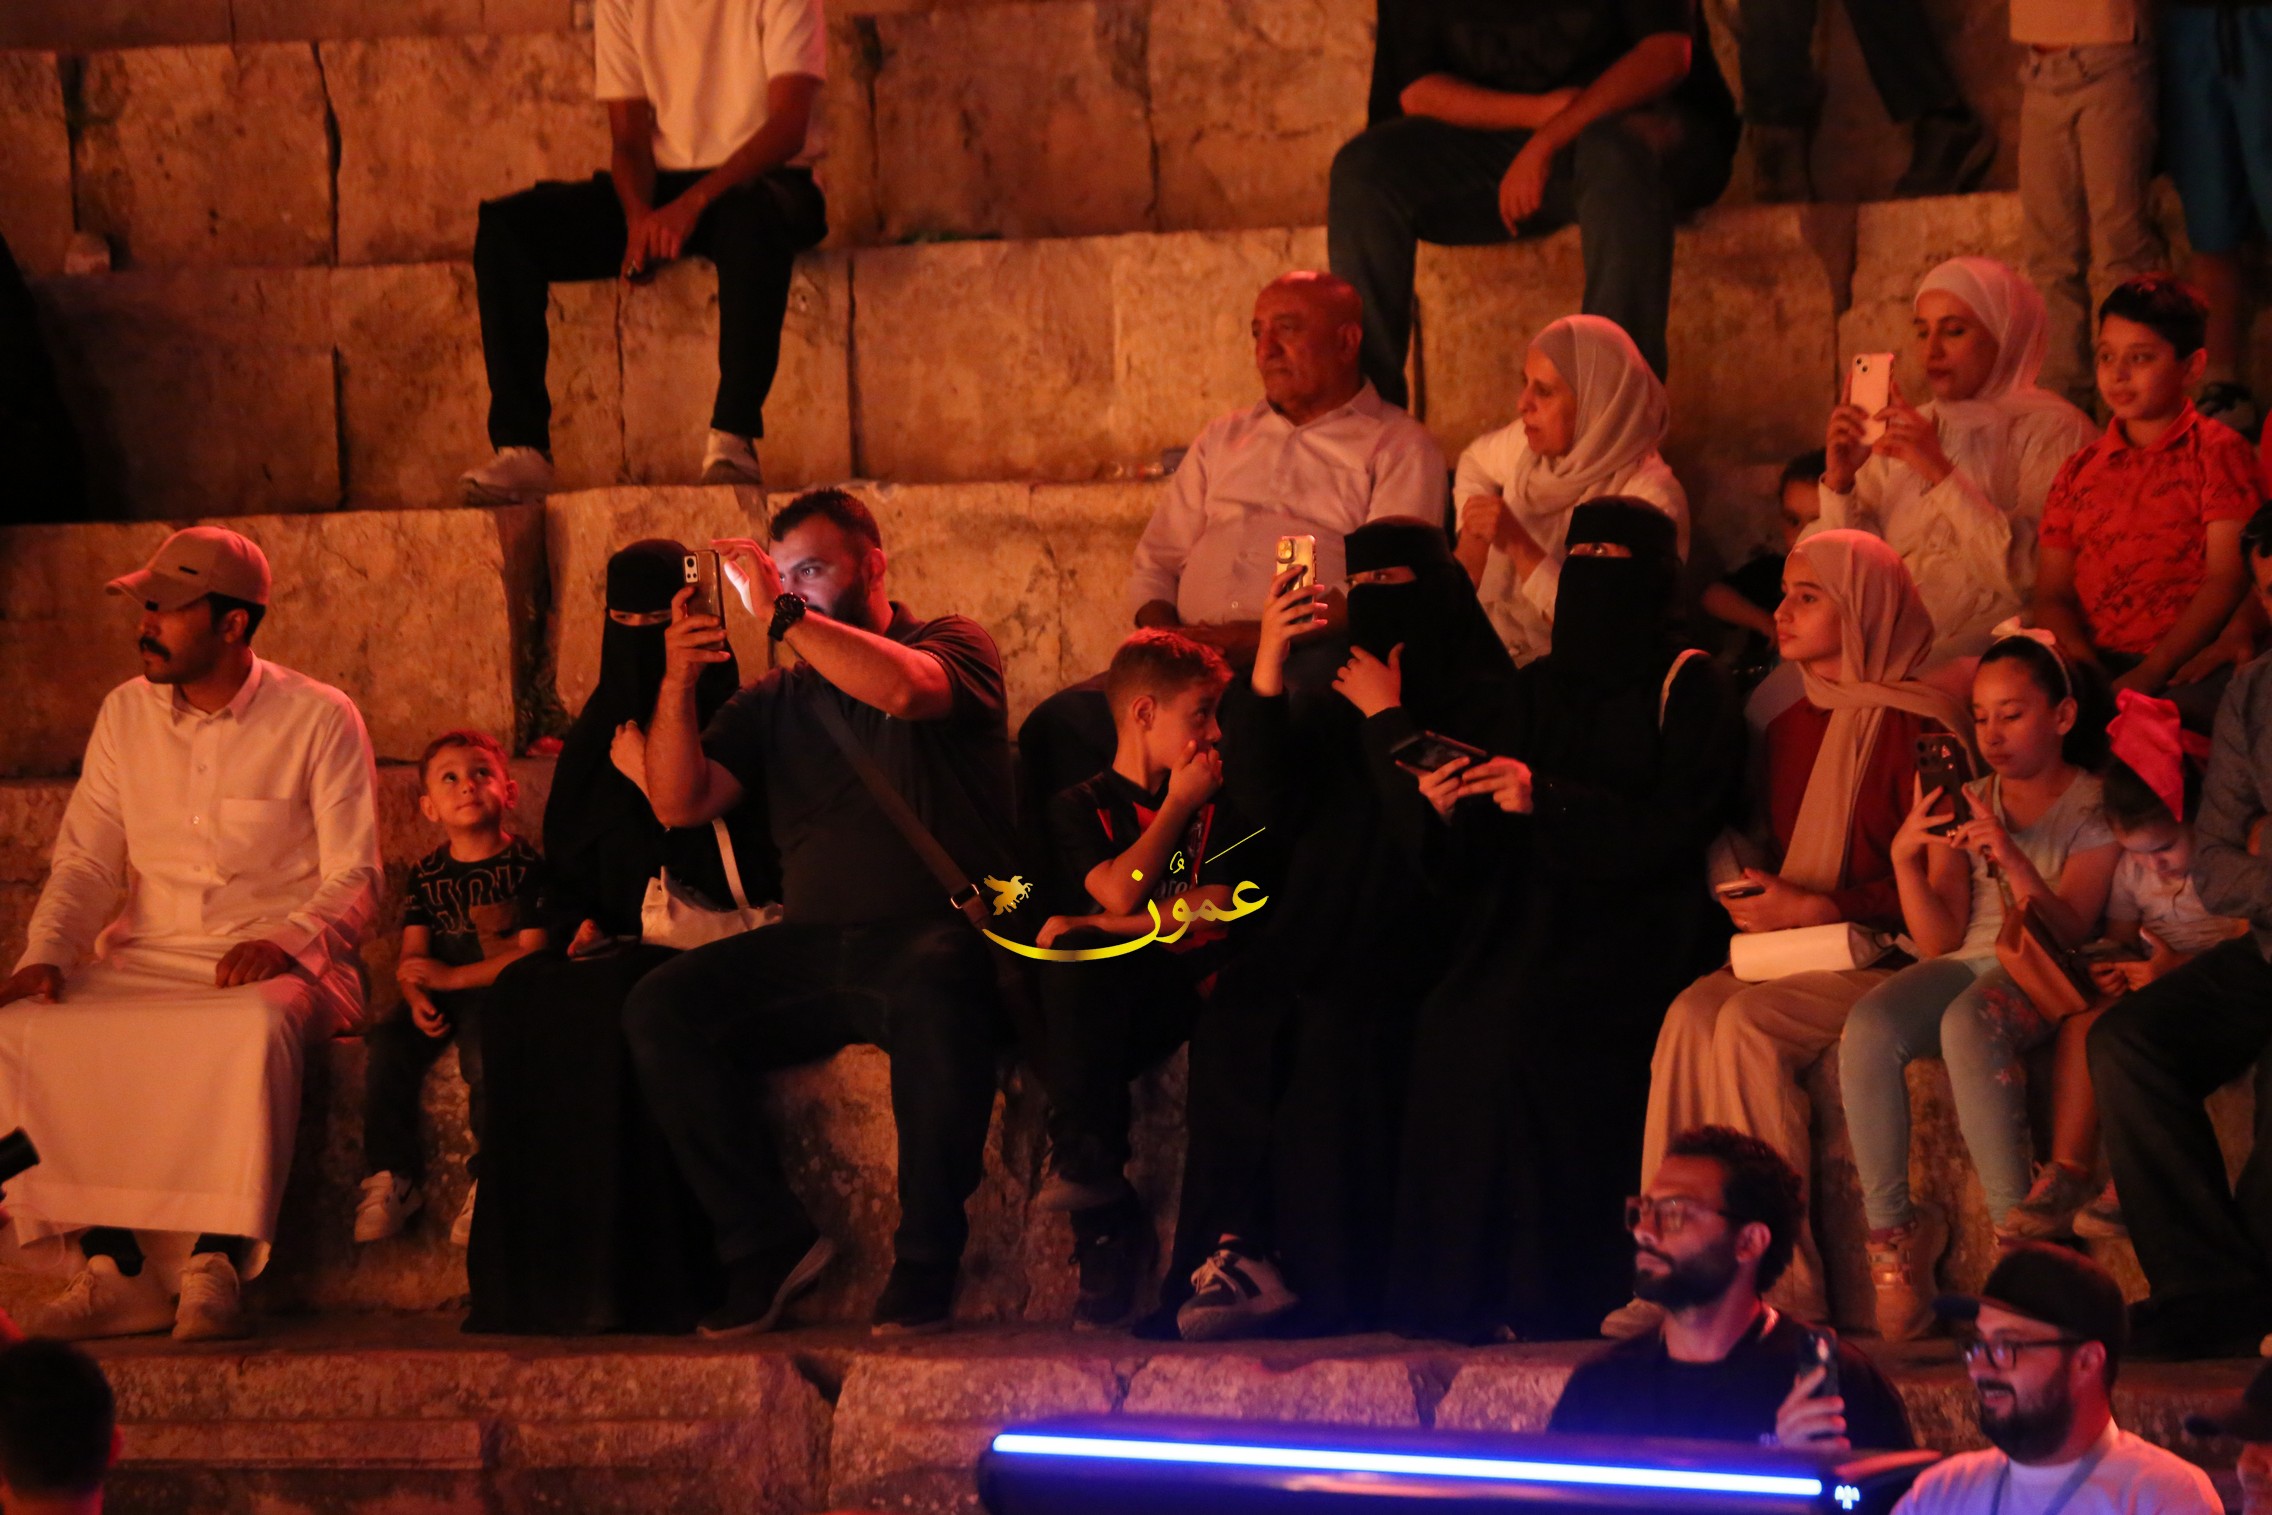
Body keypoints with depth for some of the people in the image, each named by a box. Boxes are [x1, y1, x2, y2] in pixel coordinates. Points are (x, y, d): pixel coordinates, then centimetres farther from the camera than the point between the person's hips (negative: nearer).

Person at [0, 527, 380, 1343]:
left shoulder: (318, 719, -1)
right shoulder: (126, 715, 13)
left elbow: (353, 881, -3)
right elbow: (85, 862, 11)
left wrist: (283, 944, -23)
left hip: (277, 968, -4)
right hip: (147, 963, 4)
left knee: (255, 1028, -40)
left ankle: (217, 1267, -35)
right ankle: (112, 1269, -23)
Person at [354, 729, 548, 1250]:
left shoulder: (526, 866, -3)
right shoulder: (429, 874, 13)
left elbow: (531, 954, -11)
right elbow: (413, 955, 9)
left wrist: (452, 977, -16)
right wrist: (417, 998, -14)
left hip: (498, 993, -5)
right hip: (441, 996, 5)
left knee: (485, 1052, -35)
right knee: (386, 1044, -23)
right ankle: (392, 1176, -13)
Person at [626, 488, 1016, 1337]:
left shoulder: (953, 645, 7)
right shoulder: (778, 701, 20)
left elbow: (904, 689, -19)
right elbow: (681, 803, 9)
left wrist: (787, 615, -17)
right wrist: (678, 681, -5)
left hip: (934, 934, -5)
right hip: (814, 945, 5)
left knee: (935, 986, -40)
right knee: (661, 1007, -18)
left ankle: (926, 1260, -28)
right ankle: (768, 1241, -12)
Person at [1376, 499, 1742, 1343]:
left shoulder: (1690, 689, 0)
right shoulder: (1541, 688, 18)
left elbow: (1675, 831, -13)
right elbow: (1489, 850, 14)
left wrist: (1546, 799, -20)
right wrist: (1452, 808, -8)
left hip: (1635, 946, -5)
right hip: (1532, 929, 5)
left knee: (1521, 1030, -29)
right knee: (1453, 1028, -23)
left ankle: (1545, 1293, -21)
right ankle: (1465, 1290, -18)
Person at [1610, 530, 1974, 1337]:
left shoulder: (1917, 727, -6)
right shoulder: (1788, 728, 19)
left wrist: (1812, 909, -15)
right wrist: (1752, 899, 7)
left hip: (1880, 959, -7)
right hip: (1788, 959, 7)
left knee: (1747, 1024, -31)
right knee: (1690, 1015, -24)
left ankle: (1786, 1283, -29)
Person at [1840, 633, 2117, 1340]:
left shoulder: (2095, 807, 5)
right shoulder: (1963, 807, 17)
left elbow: (2068, 932, -9)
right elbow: (1939, 941, 8)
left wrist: (2011, 860, -23)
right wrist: (1905, 859, -8)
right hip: (1967, 964, 4)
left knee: (1968, 1023, -39)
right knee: (1868, 1027, -30)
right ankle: (1890, 1233, -25)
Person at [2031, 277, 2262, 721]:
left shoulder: (2217, 452, 7)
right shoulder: (2079, 472, 23)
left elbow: (2229, 577, -3)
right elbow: (2052, 596, 18)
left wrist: (2148, 675, -15)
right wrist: (2078, 656, -8)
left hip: (2184, 666, -4)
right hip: (2099, 664, 4)